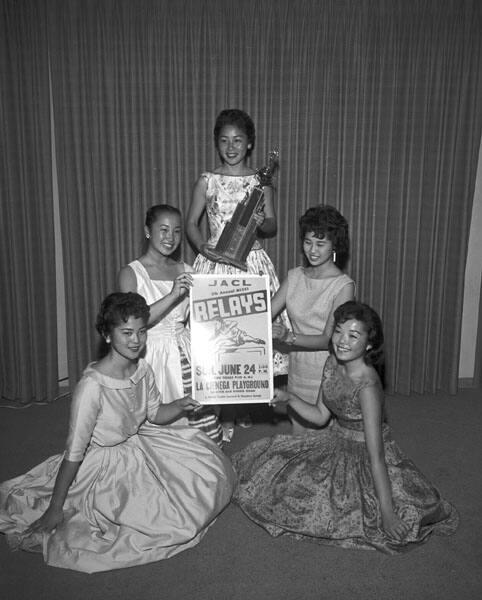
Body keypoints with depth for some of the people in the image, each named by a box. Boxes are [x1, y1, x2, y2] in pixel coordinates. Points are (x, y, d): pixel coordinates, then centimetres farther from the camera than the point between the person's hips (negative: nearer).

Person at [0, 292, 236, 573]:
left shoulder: (143, 369, -10)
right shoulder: (92, 386, -30)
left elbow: (155, 415, 7)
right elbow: (74, 453, -23)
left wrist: (180, 406, -13)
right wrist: (54, 509, -17)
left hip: (138, 444, 7)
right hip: (103, 464, -7)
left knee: (205, 462, 2)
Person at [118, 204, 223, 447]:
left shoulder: (186, 271, 10)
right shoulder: (131, 273, -3)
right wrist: (173, 295, -24)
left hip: (187, 354, 4)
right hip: (153, 356, -3)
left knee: (201, 422, -4)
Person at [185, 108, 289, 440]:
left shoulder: (260, 181, 5)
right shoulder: (207, 181, 4)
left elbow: (273, 226, 6)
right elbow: (191, 222, 7)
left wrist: (261, 223, -17)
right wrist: (201, 245, -12)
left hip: (252, 263, 1)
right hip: (216, 263, 0)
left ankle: (243, 406, 22)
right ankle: (226, 414, 14)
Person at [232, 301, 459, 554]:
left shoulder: (367, 386, -31)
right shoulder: (332, 363, -9)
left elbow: (376, 456, -30)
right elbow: (321, 416, 2)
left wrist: (387, 513, -28)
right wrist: (289, 398, -12)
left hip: (363, 457, -7)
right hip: (336, 444, 7)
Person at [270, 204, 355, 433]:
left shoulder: (343, 285, -10)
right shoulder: (294, 276, 6)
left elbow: (328, 339, -17)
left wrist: (289, 337, -31)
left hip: (326, 373, -4)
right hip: (297, 369, 5)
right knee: (297, 440, 13)